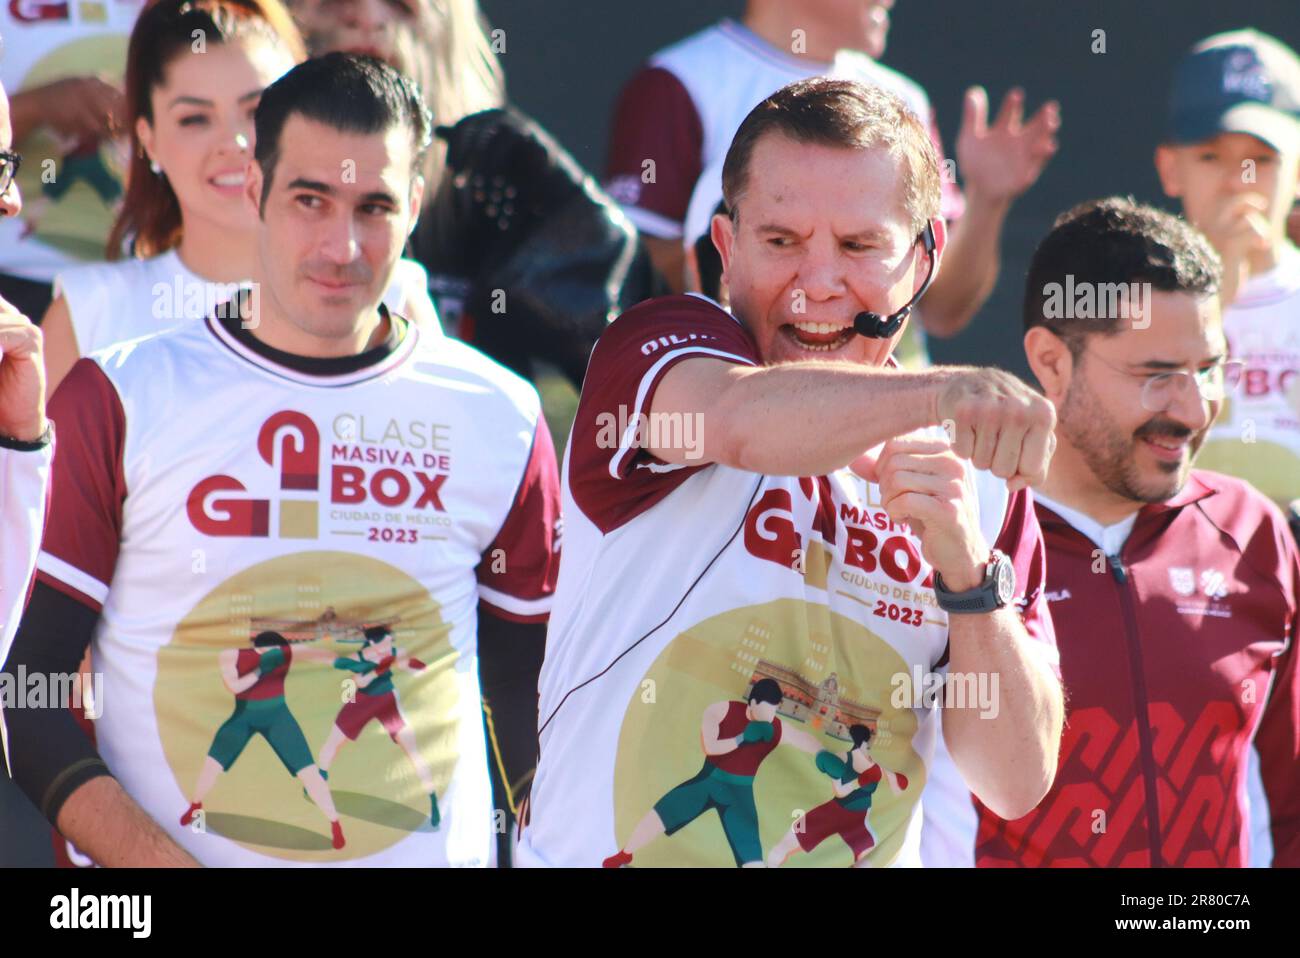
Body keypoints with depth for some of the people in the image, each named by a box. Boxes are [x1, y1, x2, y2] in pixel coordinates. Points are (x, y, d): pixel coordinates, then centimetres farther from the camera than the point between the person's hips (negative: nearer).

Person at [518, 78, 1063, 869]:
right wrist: (943, 393, -38)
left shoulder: (978, 477, 8)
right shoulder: (657, 343, -1)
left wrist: (969, 574, -9)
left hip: (865, 852, 3)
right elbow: (740, 418, -25)